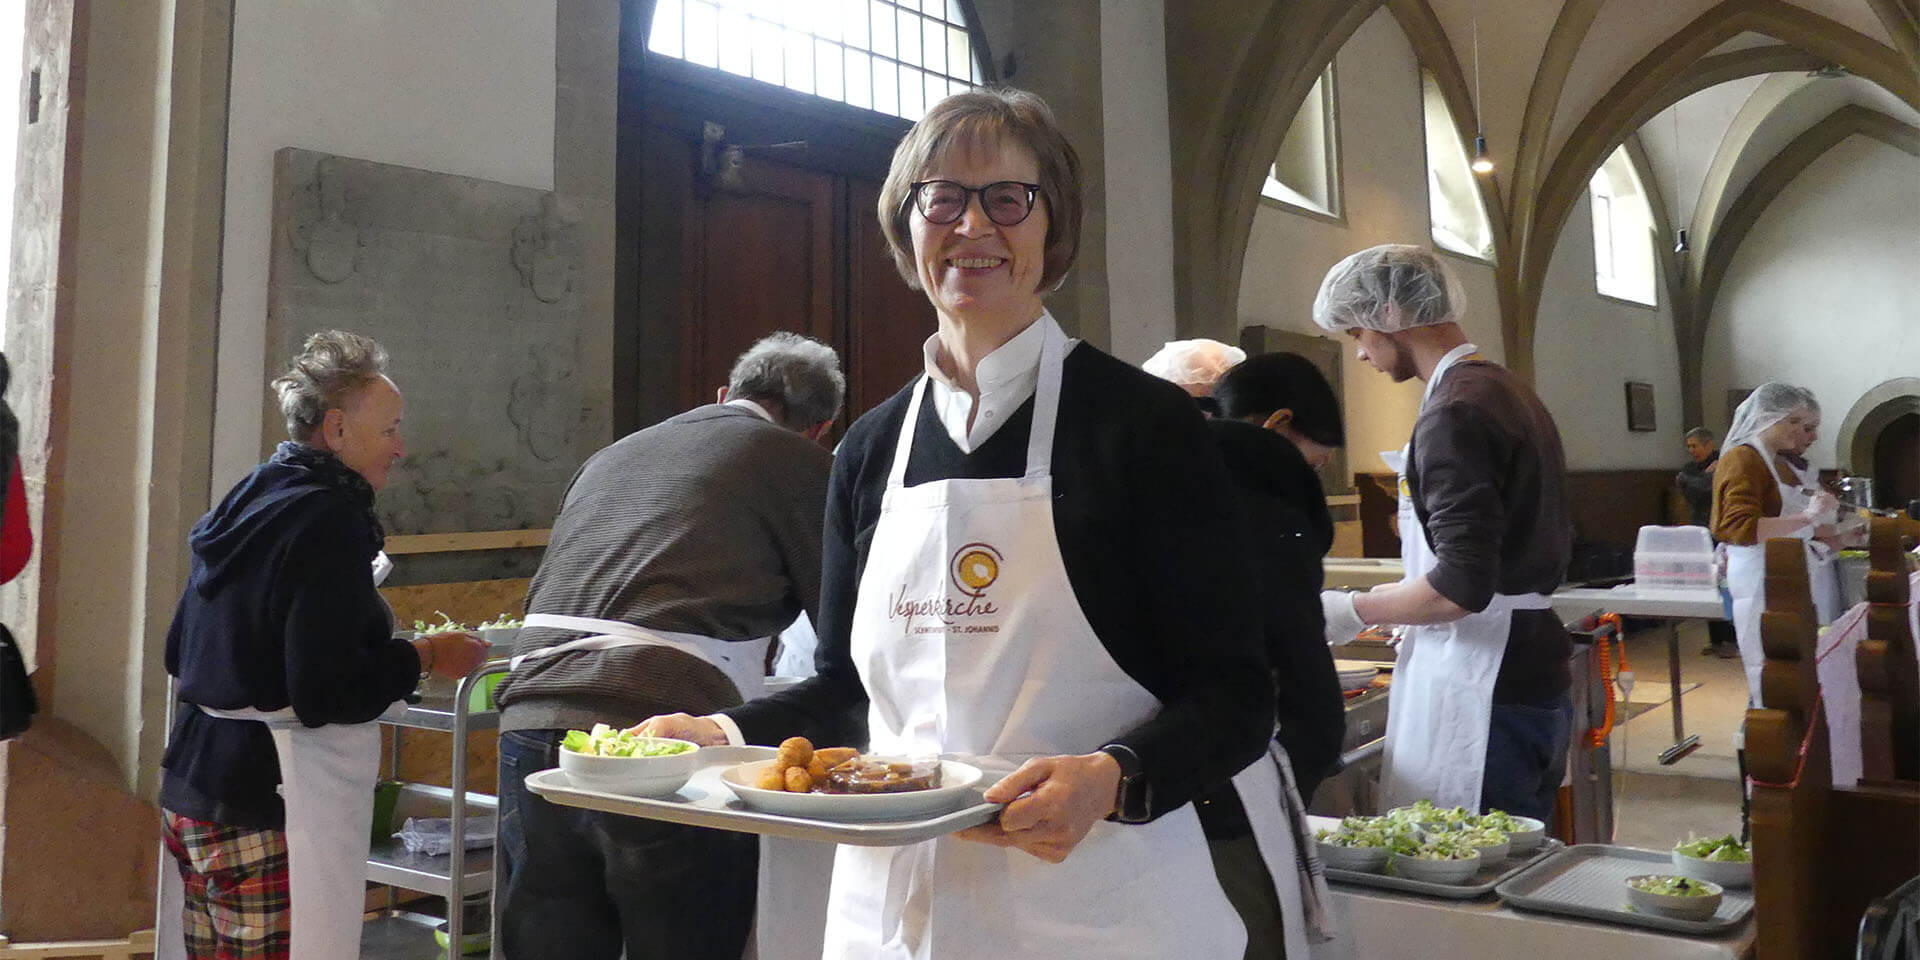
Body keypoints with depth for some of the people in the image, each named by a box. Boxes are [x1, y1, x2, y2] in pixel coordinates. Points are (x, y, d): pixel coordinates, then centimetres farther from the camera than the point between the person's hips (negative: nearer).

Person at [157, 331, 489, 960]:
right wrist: (424, 656, -9)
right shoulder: (328, 519, -16)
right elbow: (325, 694, -22)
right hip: (272, 808, -10)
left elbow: (180, 654, 21)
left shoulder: (242, 504, 11)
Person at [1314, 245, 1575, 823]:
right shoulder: (1508, 391, 15)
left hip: (1484, 699, -10)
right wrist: (1411, 610, 23)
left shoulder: (1455, 411, -16)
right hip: (1534, 677, 10)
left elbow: (1462, 586, -22)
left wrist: (1353, 611, -9)